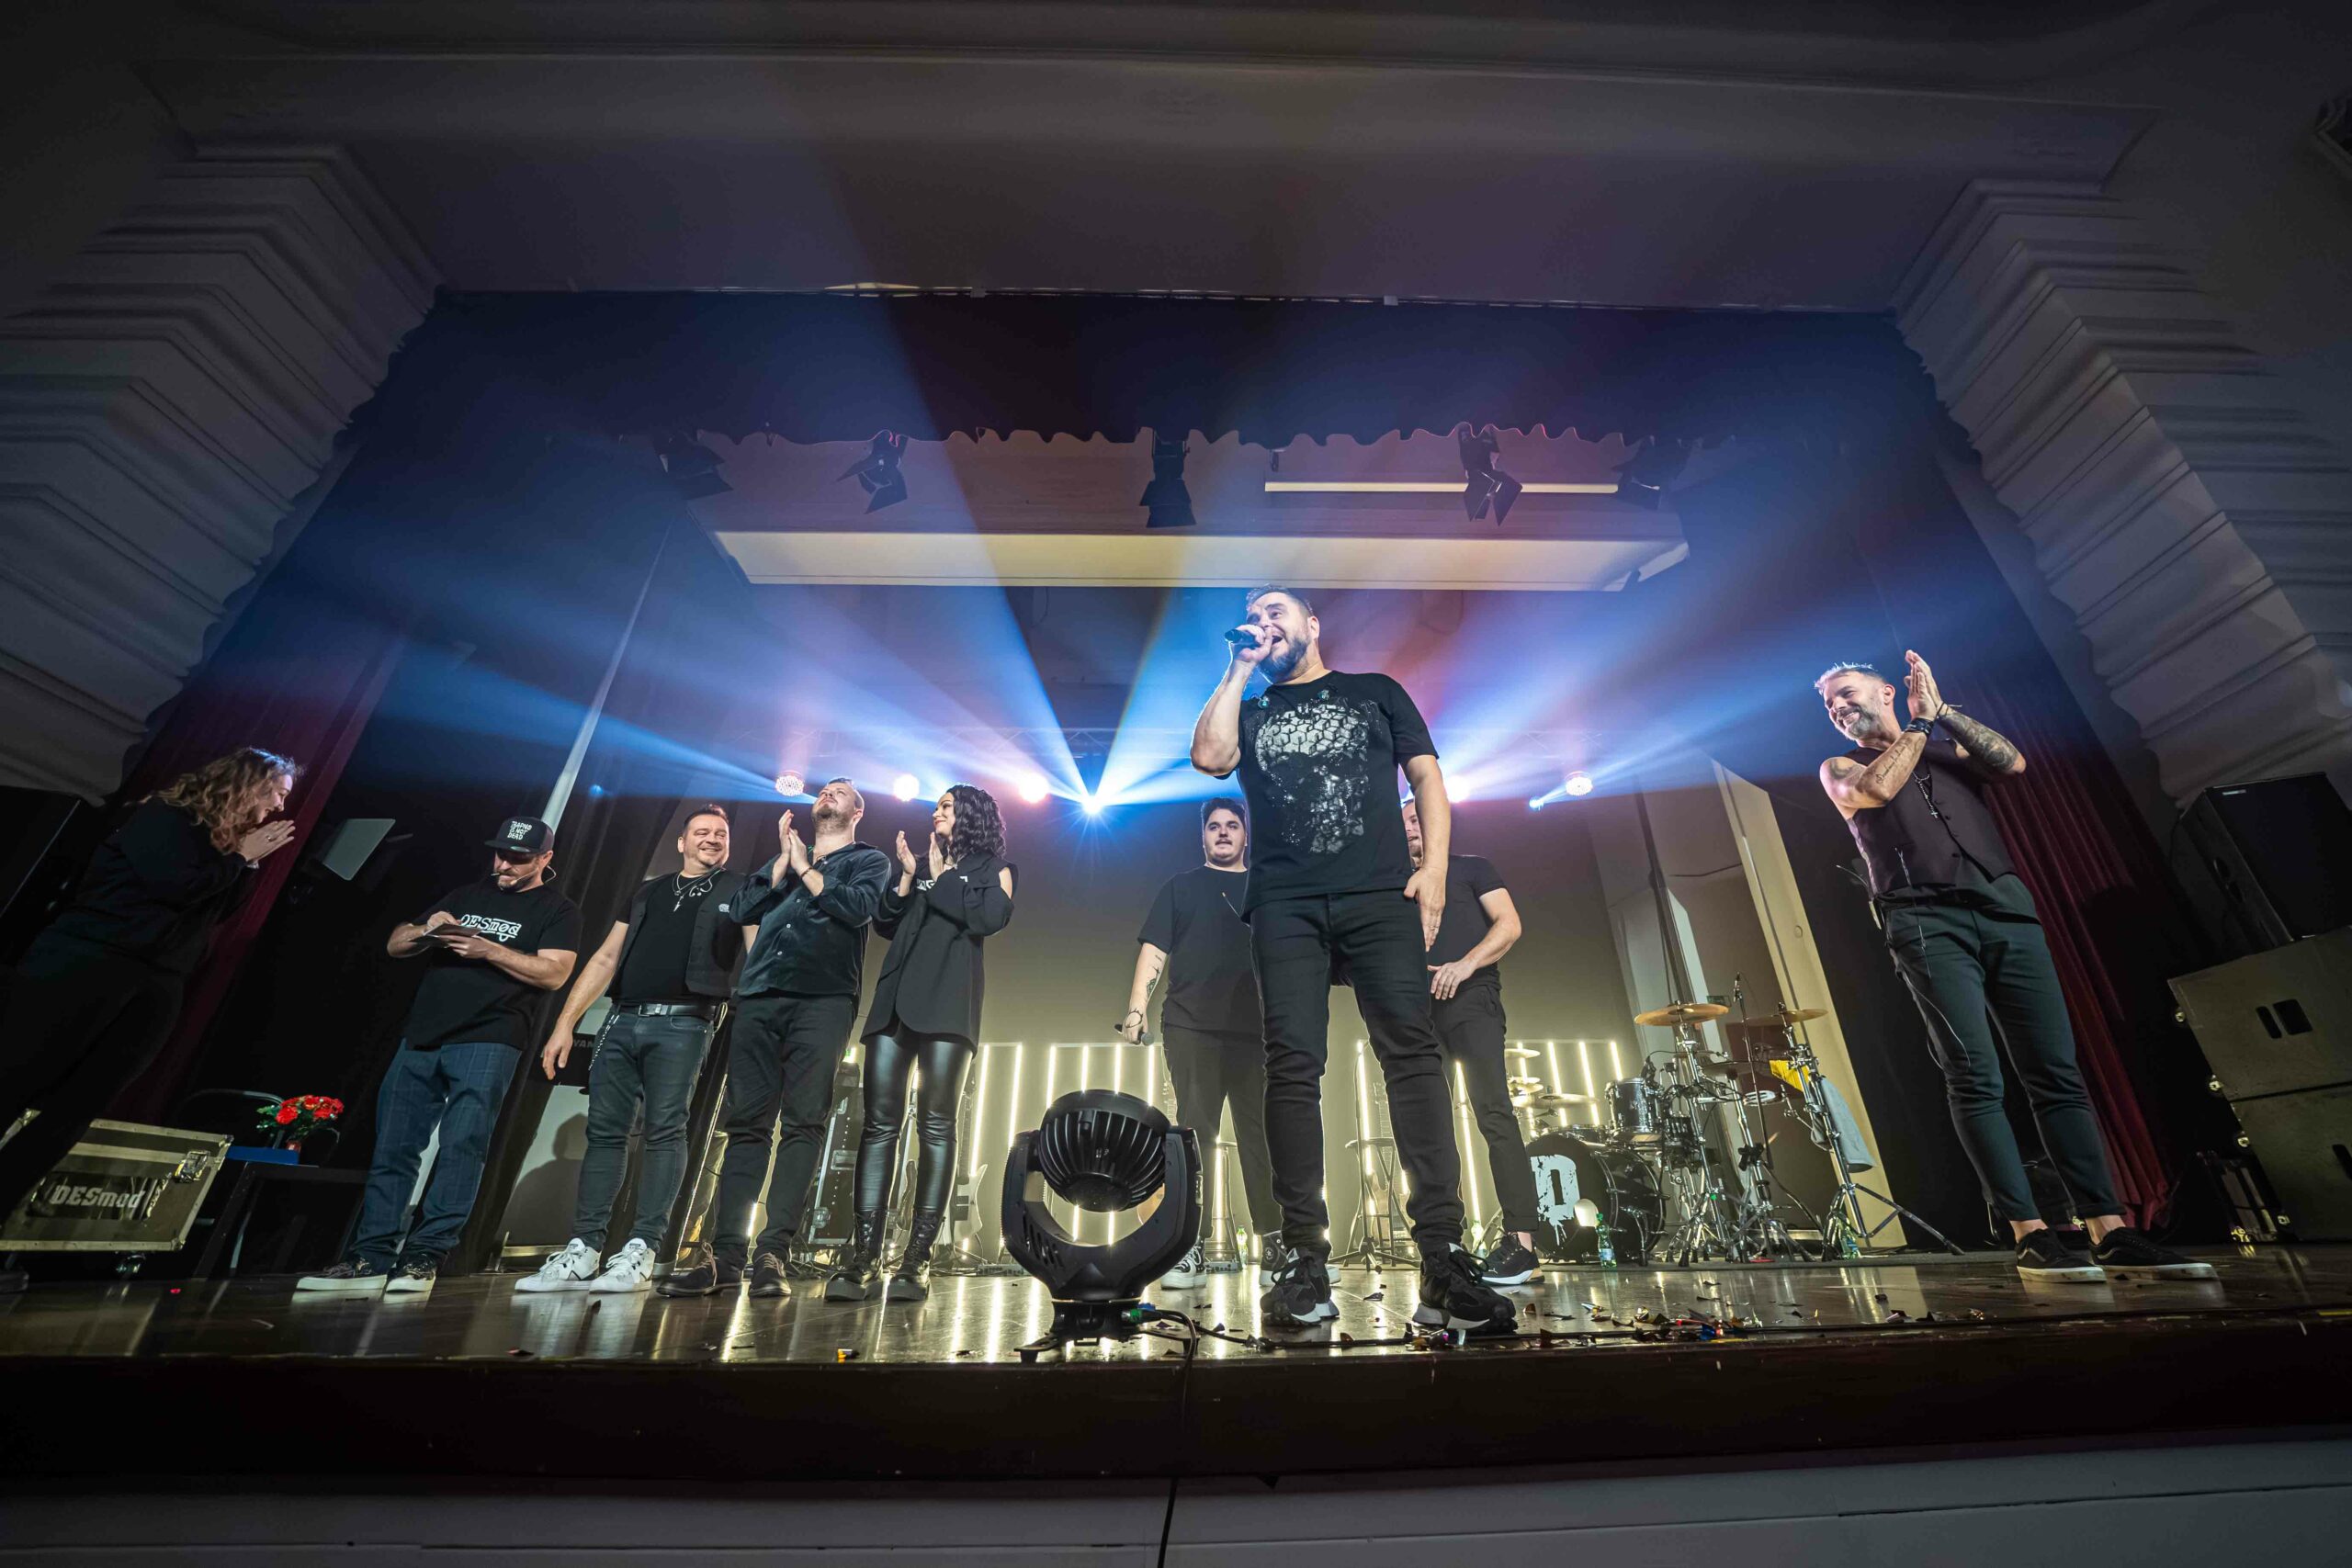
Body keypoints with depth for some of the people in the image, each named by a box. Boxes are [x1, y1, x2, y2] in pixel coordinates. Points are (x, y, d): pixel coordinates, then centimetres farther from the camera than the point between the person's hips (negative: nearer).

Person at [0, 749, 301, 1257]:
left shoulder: (225, 842, 18)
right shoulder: (165, 815, -6)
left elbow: (219, 910, 14)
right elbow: (176, 885, -20)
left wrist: (248, 862, 3)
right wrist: (240, 857, -7)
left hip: (156, 991, 7)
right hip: (86, 964, -7)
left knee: (71, 1113, 4)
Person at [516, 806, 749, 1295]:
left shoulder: (737, 891, 11)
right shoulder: (649, 892, 22)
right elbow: (605, 959, 18)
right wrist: (565, 1024, 11)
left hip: (682, 1024, -4)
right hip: (623, 1021, 5)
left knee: (664, 1133, -8)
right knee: (604, 1132, 3)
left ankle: (640, 1253, -4)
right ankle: (583, 1251, 9)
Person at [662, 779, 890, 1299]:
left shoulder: (869, 860, 14)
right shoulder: (784, 858, 27)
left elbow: (859, 907, -6)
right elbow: (744, 909, 14)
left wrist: (805, 869, 3)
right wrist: (785, 860, 7)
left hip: (823, 1000, -4)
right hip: (759, 998, 4)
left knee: (803, 1123, -9)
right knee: (746, 1122, 0)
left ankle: (773, 1252, -7)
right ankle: (725, 1251, 3)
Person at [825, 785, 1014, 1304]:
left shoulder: (991, 866, 11)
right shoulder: (920, 863, 25)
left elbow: (993, 916, -8)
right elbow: (884, 924, 17)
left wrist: (941, 880, 0)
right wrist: (907, 878, 3)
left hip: (946, 1002, -4)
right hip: (896, 997, 5)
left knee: (937, 1122, -6)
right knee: (879, 1121, -2)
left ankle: (918, 1256, -4)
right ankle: (864, 1254, -1)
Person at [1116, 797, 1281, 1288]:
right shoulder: (1180, 887, 16)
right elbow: (1154, 951, 9)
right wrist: (1136, 1008, -3)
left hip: (1259, 1031, 1)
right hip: (1192, 1030, -1)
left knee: (1263, 1136, -1)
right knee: (1193, 1133, 0)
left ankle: (1274, 1245, 5)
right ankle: (1189, 1248, 6)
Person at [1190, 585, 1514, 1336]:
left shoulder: (1377, 692, 23)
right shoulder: (1249, 713, 25)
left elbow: (1427, 777, 13)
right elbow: (1209, 757, 3)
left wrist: (1433, 866, -2)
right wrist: (1239, 670, 12)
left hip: (1379, 894, -1)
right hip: (1285, 905, 1)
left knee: (1412, 1049, -13)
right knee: (1292, 1065, -7)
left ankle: (1442, 1253, -11)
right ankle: (1306, 1258, -2)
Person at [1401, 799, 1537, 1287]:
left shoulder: (1470, 867, 11)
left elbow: (1509, 924, -1)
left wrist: (1466, 964, -15)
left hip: (1471, 996, -5)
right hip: (1420, 1007, 5)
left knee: (1493, 1112, -13)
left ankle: (1521, 1241, -12)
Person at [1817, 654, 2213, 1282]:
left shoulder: (1950, 747, 24)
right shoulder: (1840, 768, 13)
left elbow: (2012, 763, 6)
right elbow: (1875, 790, -8)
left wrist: (1943, 711, 4)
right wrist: (1919, 723, 3)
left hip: (2006, 910, 3)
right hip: (1926, 920, -3)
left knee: (2058, 1072, -2)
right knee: (1975, 1079, -10)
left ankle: (2112, 1232, 0)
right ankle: (2030, 1235, -8)